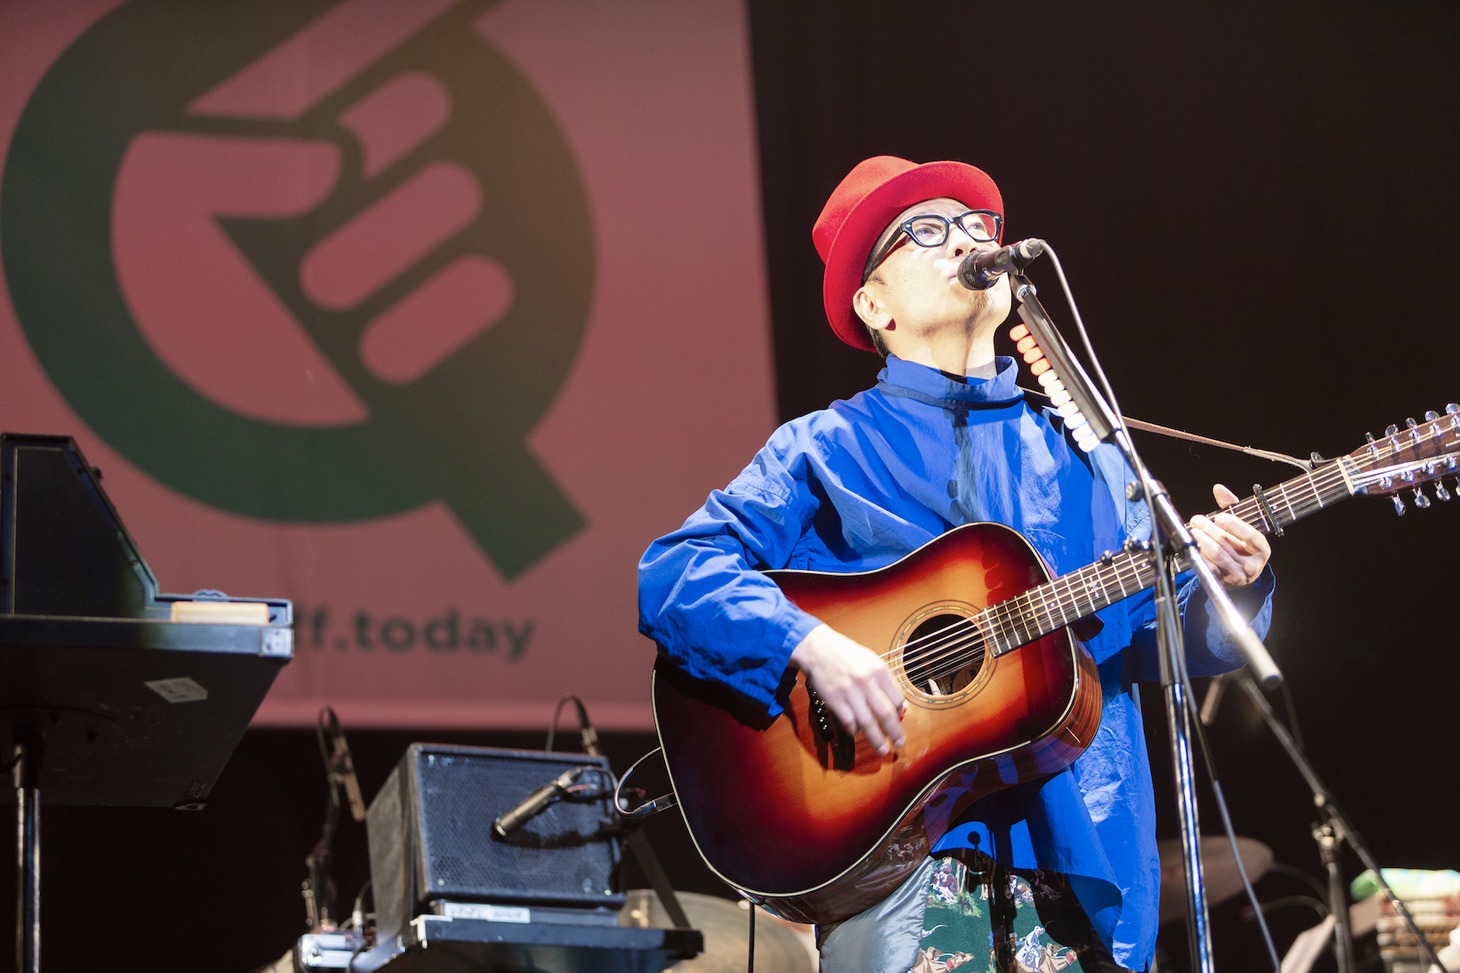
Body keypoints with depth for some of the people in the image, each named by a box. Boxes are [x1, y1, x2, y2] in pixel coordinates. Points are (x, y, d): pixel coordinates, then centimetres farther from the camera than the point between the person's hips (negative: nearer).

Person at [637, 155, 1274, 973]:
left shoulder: (1081, 446, 19)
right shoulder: (823, 450, 7)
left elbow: (1158, 631, 14)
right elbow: (671, 575, -4)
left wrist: (1224, 586, -8)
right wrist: (812, 645, -20)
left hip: (1078, 851, 3)